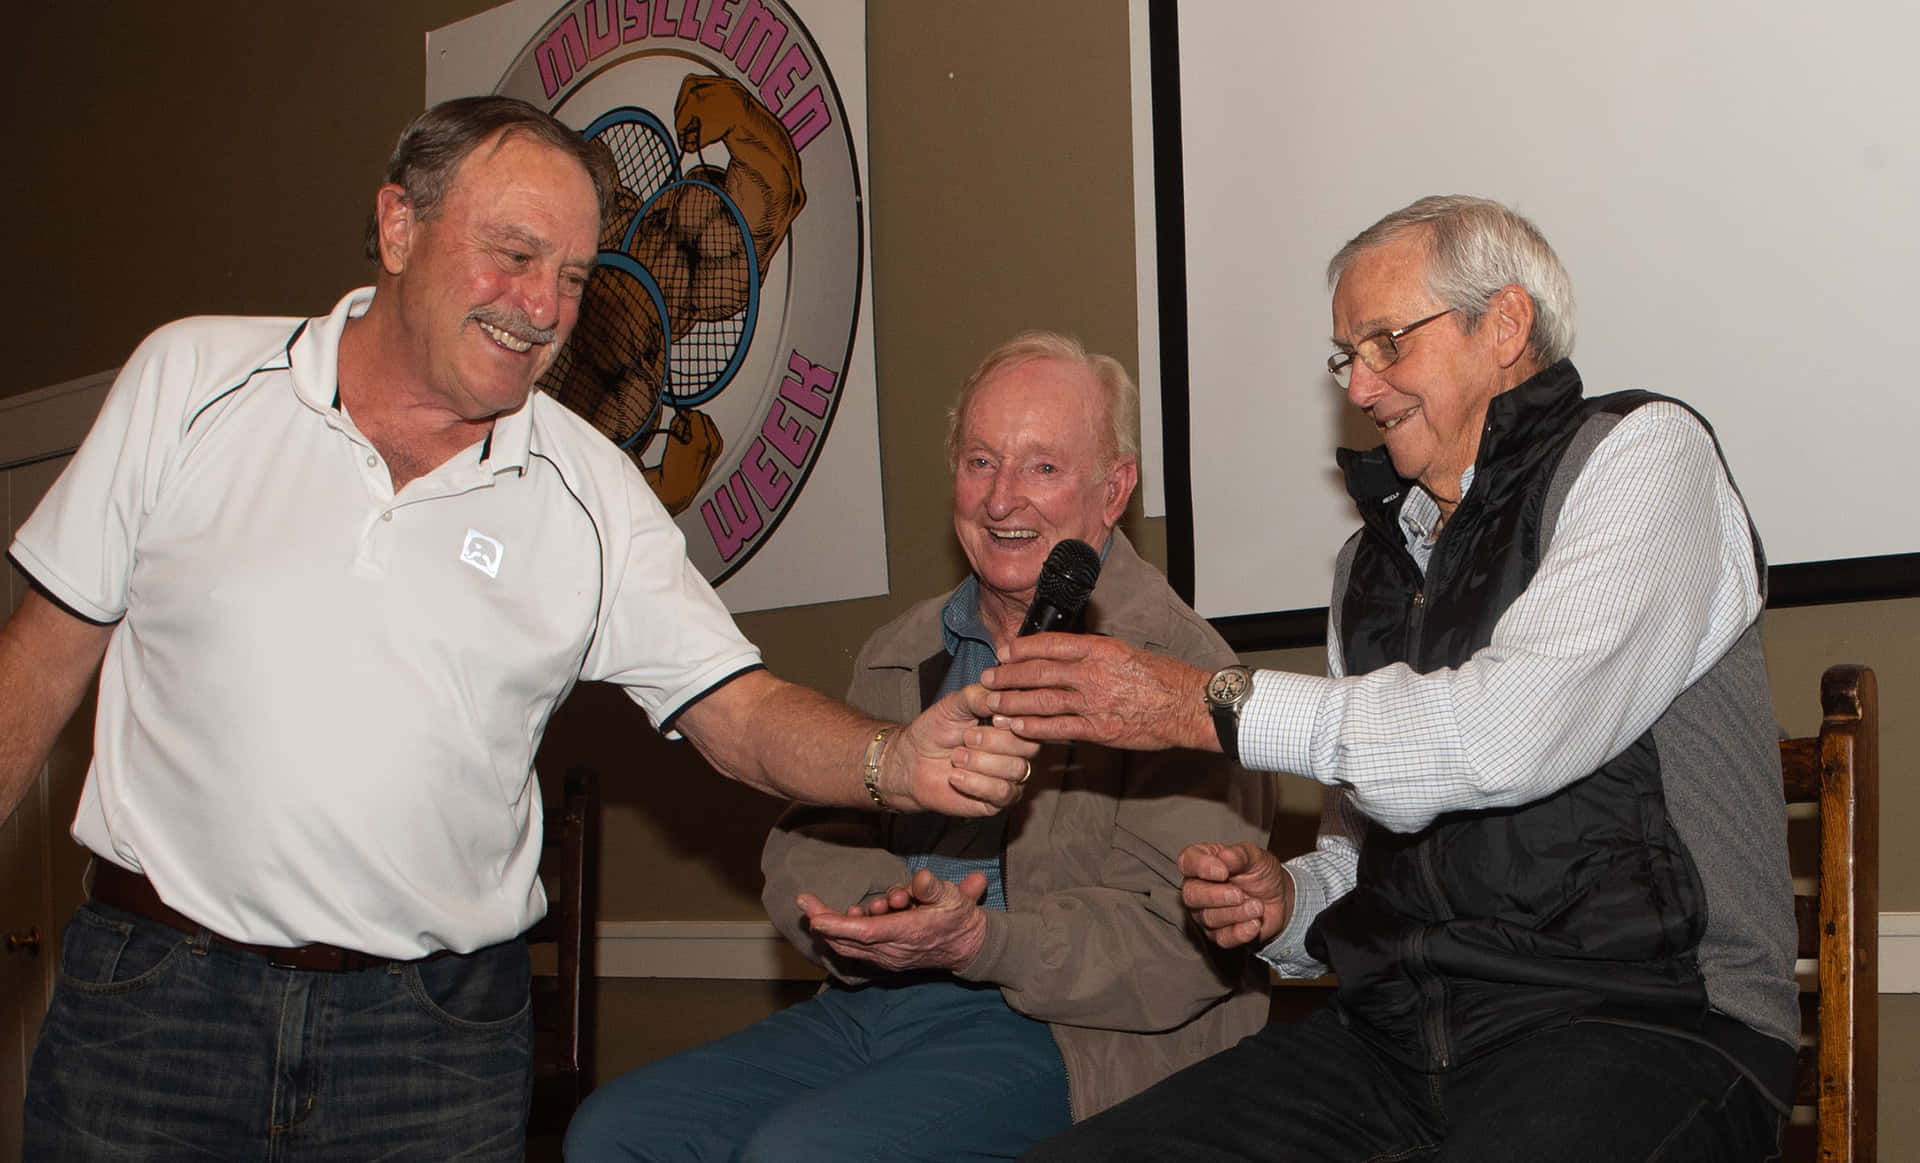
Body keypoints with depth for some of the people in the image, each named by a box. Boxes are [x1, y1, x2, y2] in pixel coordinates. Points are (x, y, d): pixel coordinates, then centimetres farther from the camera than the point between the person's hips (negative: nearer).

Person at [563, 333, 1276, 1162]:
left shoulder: (1178, 664, -8)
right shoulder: (900, 656, 17)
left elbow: (1185, 937, -15)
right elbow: (807, 846, 12)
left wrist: (980, 940, -25)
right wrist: (874, 906, -12)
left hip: (1062, 1032, -7)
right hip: (870, 1002, 7)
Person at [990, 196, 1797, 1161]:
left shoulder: (1641, 454, 1)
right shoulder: (1372, 561, 23)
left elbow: (1516, 732, -16)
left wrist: (1211, 704, -11)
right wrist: (1288, 901, 4)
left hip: (1639, 1014, -6)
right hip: (1398, 1031, 6)